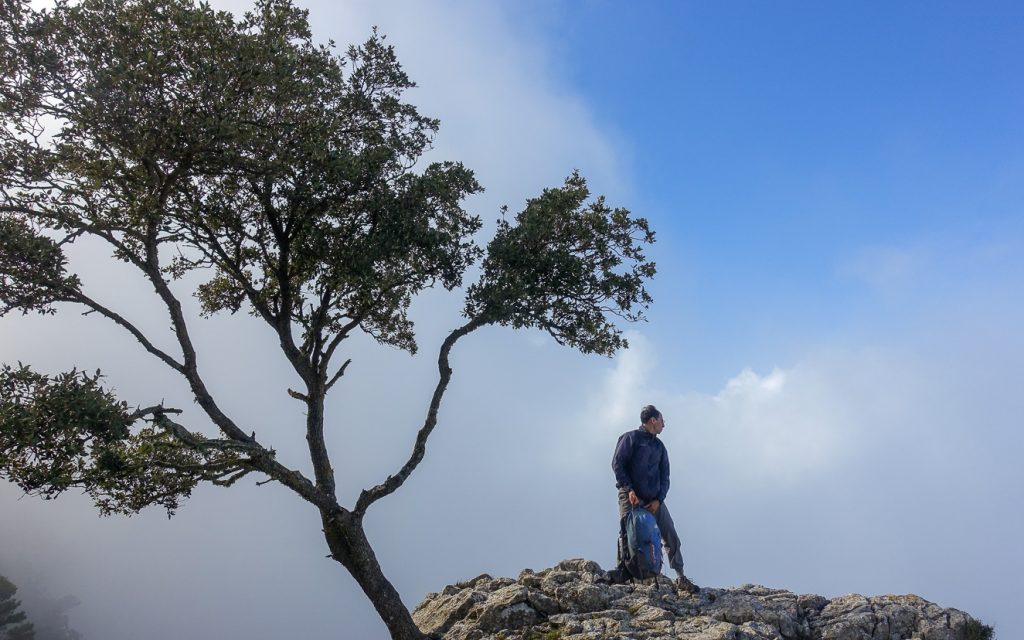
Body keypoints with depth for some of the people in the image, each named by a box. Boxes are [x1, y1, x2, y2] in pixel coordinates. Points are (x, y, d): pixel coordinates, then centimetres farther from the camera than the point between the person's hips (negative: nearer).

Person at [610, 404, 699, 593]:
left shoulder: (659, 446, 17)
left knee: (671, 537, 1)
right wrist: (629, 490, -16)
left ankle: (680, 578, 7)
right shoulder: (630, 438, -1)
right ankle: (620, 574, 2)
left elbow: (664, 476, 14)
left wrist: (659, 499, -2)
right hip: (631, 498, -5)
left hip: (654, 500, 6)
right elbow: (617, 464, -8)